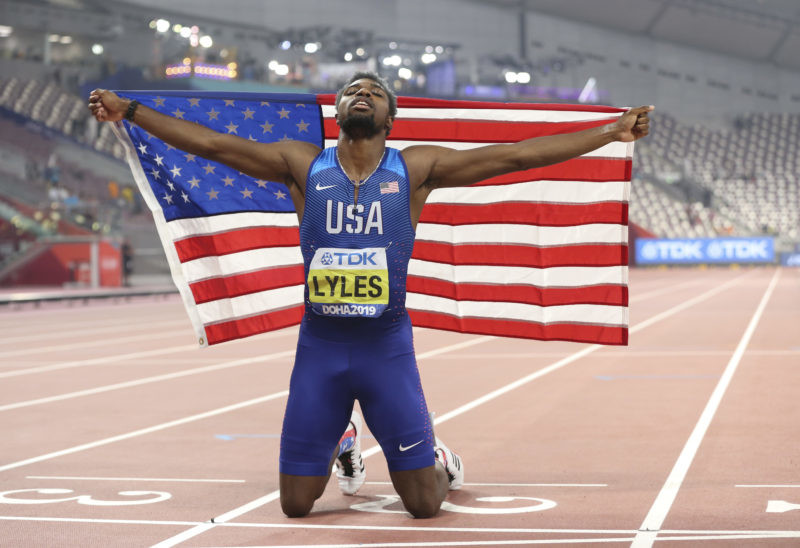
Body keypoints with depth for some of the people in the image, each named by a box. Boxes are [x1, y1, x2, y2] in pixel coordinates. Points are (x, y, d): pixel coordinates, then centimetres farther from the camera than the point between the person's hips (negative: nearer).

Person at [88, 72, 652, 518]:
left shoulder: (416, 169, -2)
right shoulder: (303, 165, 1)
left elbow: (515, 155, -5)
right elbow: (210, 143, 1)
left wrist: (610, 132, -9)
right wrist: (128, 110, -3)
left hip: (388, 346, -1)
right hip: (319, 345, 1)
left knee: (424, 503, 0)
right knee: (296, 503, 6)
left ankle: (441, 460, 37)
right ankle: (344, 445, 39)